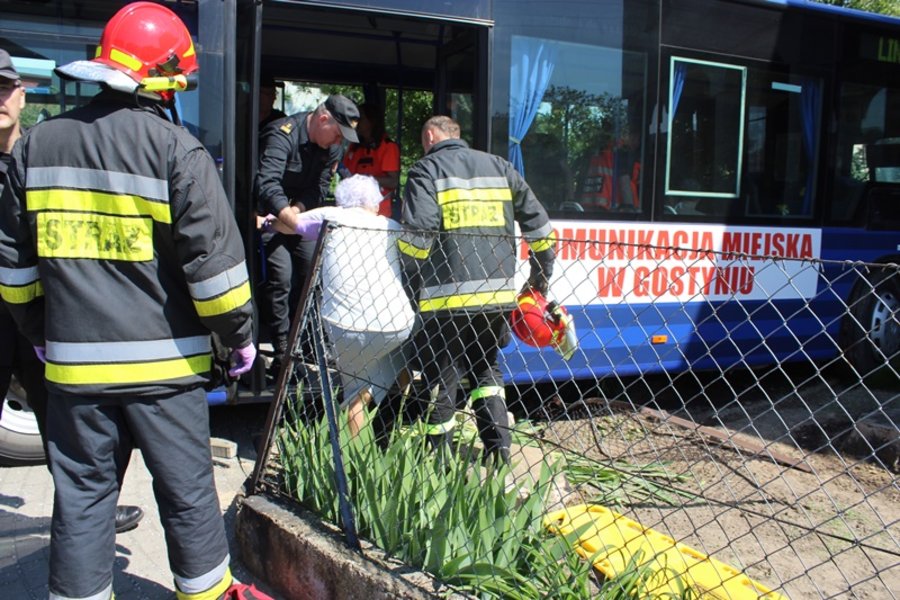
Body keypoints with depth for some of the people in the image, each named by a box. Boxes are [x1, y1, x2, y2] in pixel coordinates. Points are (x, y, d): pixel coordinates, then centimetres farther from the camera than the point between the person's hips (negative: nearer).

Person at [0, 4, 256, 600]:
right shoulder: (175, 147, -10)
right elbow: (213, 257, -12)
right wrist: (240, 333, 1)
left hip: (74, 361, 4)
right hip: (163, 361, -3)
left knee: (81, 494, 15)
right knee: (187, 489, 11)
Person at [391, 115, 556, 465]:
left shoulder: (427, 170, 1)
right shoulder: (499, 167, 16)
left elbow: (417, 236, -13)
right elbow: (537, 222, 15)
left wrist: (407, 285, -3)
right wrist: (541, 274, 23)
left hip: (446, 297, -5)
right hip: (497, 294, 5)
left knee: (440, 380, 5)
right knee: (485, 370, 21)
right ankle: (498, 450, 15)